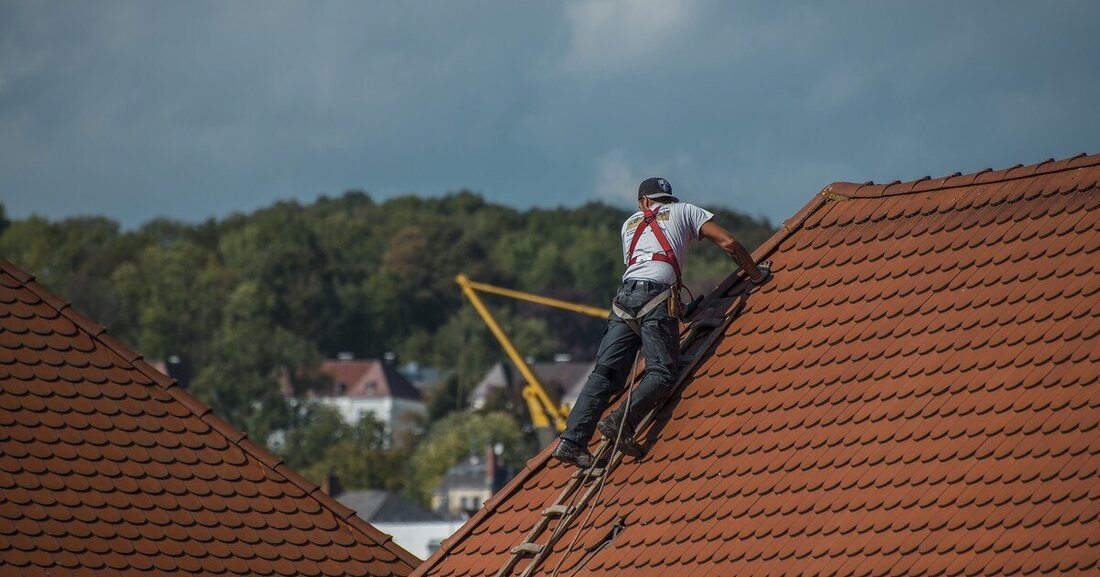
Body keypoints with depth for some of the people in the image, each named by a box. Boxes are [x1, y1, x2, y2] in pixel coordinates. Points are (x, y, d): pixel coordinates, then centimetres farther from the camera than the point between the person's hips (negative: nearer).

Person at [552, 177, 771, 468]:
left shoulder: (630, 223, 33)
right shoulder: (684, 211, 22)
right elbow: (728, 243, 14)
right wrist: (756, 274, 26)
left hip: (625, 295, 4)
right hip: (657, 295, -4)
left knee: (605, 372, -3)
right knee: (661, 373, -8)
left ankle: (572, 441, -16)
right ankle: (621, 422, -31)